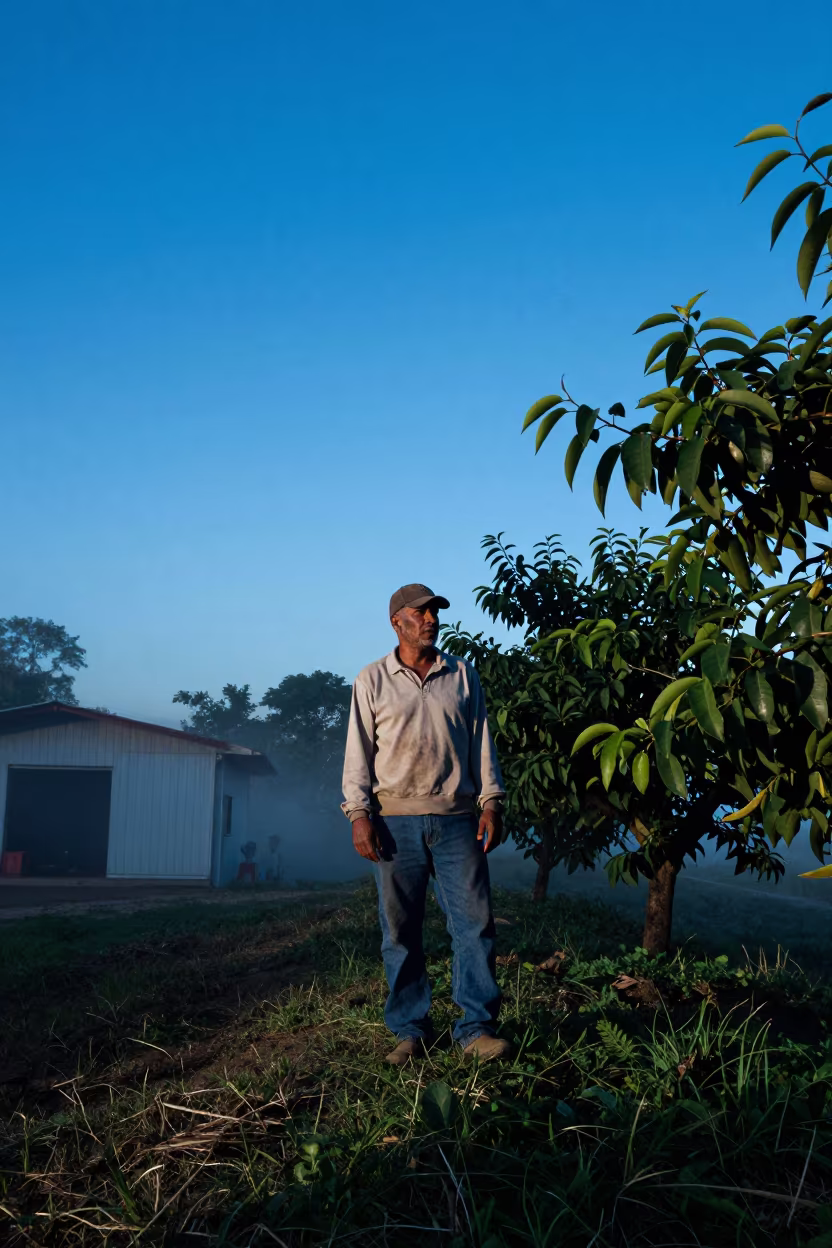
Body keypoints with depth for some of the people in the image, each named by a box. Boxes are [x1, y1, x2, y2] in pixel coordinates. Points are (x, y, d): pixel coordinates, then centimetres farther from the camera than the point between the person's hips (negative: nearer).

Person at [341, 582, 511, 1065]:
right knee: (401, 929, 2)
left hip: (457, 818, 1)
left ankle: (477, 1028, 5)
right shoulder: (373, 680, 8)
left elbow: (482, 743, 12)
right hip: (397, 820, -1)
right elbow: (359, 750, 5)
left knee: (475, 922, -3)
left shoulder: (463, 675, 13)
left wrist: (491, 803, 3)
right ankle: (411, 1030, 12)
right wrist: (359, 813, -5)